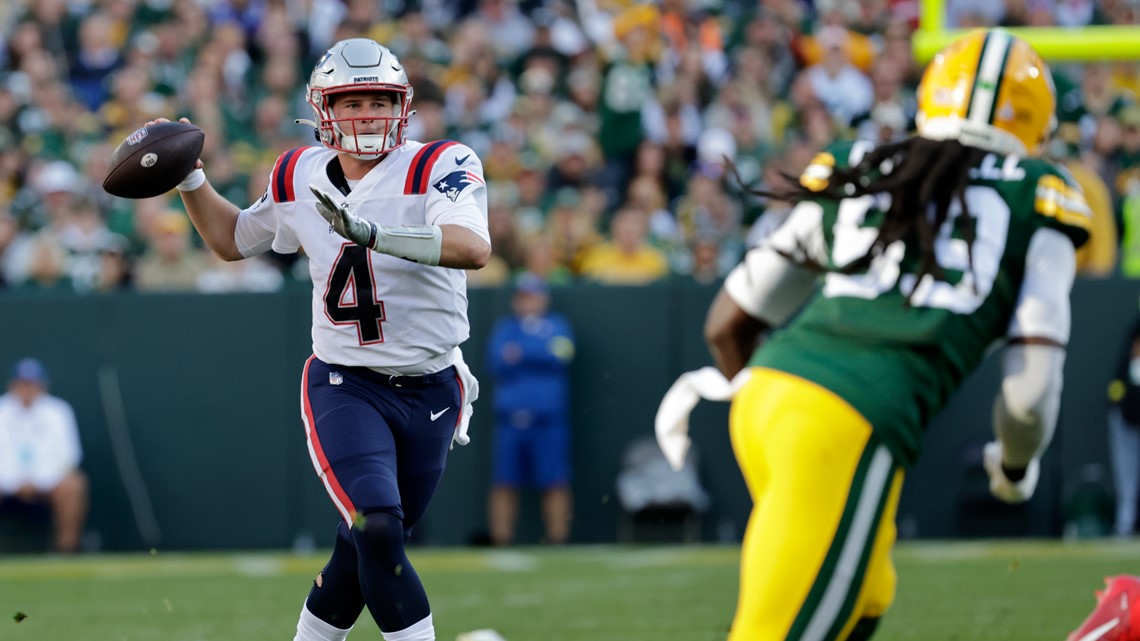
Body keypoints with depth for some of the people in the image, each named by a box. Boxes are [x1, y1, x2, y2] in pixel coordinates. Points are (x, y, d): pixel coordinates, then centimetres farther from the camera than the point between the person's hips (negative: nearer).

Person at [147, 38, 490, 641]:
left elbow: (474, 247, -31)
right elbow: (233, 240, 22)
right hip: (345, 386, 0)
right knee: (377, 531, -23)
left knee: (365, 555, 9)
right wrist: (188, 179, 8)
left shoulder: (437, 167, -11)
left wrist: (371, 232, -42)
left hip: (430, 392, 0)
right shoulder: (299, 179, 2)